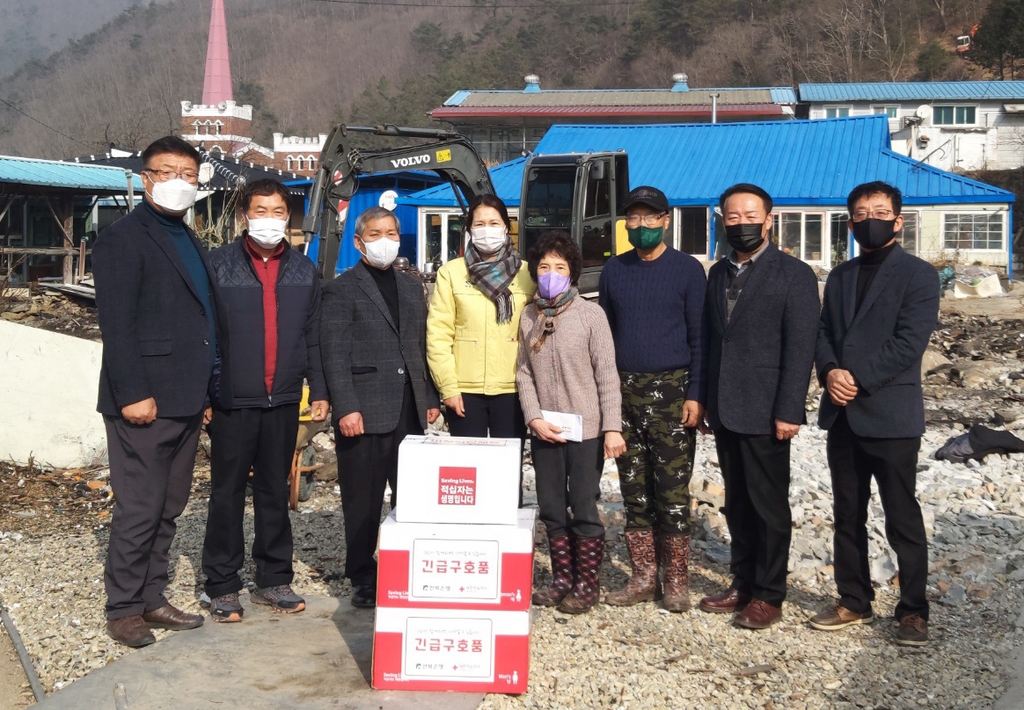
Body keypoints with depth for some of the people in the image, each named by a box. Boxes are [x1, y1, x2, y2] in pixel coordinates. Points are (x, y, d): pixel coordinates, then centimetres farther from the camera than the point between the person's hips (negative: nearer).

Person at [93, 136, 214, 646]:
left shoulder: (188, 241, 18)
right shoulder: (123, 239, -7)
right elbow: (116, 323, -14)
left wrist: (205, 391, 14)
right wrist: (133, 394, -20)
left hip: (186, 401, 8)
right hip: (146, 403, -8)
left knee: (169, 508, 13)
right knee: (139, 509, -2)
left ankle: (151, 599, 24)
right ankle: (123, 609, 11)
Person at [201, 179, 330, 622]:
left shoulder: (303, 270, 9)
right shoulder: (219, 265, -2)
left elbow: (313, 337, 11)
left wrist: (319, 391, 5)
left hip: (283, 401, 3)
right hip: (231, 400, -3)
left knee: (275, 491, 11)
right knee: (227, 493, 4)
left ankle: (274, 579, 21)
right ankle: (222, 587, 13)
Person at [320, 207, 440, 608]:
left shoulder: (411, 287, 17)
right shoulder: (341, 290, -1)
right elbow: (334, 354, -7)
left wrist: (430, 398, 13)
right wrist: (346, 408, -15)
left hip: (410, 411, 5)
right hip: (365, 413, -5)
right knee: (363, 502, 4)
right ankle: (363, 579, 17)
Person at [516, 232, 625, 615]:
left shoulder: (590, 314, -6)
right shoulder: (529, 317, 6)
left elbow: (607, 375, -8)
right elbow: (524, 373, 7)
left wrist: (612, 428, -12)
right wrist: (535, 418, -5)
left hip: (585, 430, -4)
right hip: (544, 432, 4)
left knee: (584, 509, 1)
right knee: (551, 509, 11)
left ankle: (587, 584, 15)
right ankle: (562, 579, 25)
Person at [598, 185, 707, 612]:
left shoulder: (687, 269, 0)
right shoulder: (614, 270, 11)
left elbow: (699, 336, -1)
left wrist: (695, 394, -9)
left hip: (670, 390, -4)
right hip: (623, 390, 4)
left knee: (672, 489, -2)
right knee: (634, 489, 7)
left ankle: (676, 581, 8)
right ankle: (643, 577, 16)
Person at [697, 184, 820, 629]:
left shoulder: (793, 274, -5)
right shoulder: (719, 274, 14)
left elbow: (801, 347, -10)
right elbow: (709, 339, 14)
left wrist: (789, 411, -15)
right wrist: (703, 401, 8)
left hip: (764, 411, -6)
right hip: (725, 409, 6)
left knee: (769, 505, 2)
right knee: (737, 504, 13)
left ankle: (769, 596, 13)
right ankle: (743, 584, 25)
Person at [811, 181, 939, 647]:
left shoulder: (918, 275, -3)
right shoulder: (840, 277, 16)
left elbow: (910, 342, -13)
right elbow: (823, 333, 11)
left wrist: (858, 379, -16)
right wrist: (830, 372, -9)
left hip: (890, 415, -6)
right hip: (842, 414, 6)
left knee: (903, 520, 1)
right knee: (847, 516, 13)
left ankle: (913, 610, 13)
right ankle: (854, 601, 24)